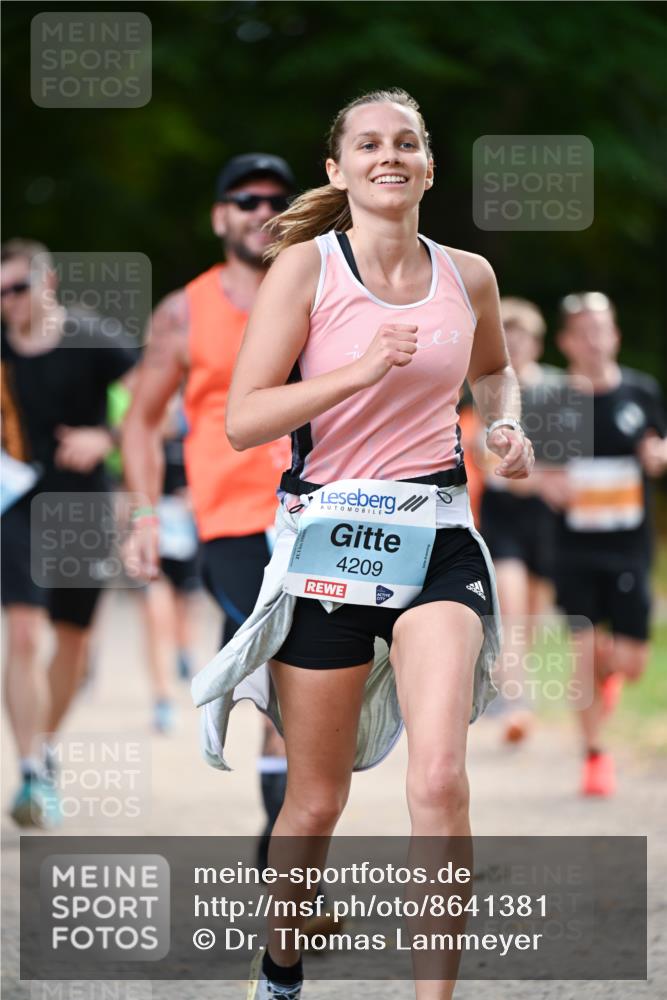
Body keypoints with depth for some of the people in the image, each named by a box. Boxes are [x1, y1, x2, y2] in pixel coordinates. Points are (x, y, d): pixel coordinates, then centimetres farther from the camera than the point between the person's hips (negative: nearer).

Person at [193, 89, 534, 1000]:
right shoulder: (306, 267, -4)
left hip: (438, 536, 2)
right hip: (329, 537, -2)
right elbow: (242, 420, -9)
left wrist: (508, 425, 8)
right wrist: (359, 371, -20)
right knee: (317, 801, 7)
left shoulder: (468, 276, 7)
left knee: (440, 780, -19)